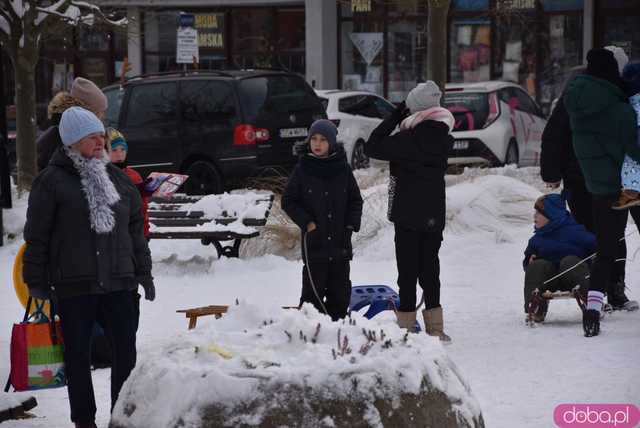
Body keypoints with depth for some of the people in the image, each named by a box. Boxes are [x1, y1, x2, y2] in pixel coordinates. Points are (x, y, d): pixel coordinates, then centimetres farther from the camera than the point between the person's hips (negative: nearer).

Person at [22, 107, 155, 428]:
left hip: (117, 281, 4)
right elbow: (37, 236, -3)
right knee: (78, 355, 4)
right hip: (73, 286, -4)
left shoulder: (117, 178, 12)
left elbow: (135, 229, 17)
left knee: (126, 352, 4)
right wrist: (36, 281, -5)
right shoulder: (52, 181, -4)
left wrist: (143, 272, 14)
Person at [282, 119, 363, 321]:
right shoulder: (303, 170, -1)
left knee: (340, 289, 8)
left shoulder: (342, 169, 4)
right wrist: (306, 222, -9)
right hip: (314, 242, -2)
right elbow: (288, 201, 3)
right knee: (313, 289, -3)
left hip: (340, 242, 2)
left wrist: (352, 223, -1)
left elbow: (356, 199, 12)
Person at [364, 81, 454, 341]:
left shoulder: (408, 140, -18)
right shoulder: (443, 140, 1)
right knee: (430, 269, 12)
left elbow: (372, 147, -13)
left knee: (407, 271, 0)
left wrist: (395, 117, -7)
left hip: (408, 215, -6)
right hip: (435, 215, 6)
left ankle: (407, 327, 0)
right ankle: (435, 328, 12)